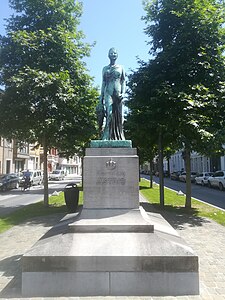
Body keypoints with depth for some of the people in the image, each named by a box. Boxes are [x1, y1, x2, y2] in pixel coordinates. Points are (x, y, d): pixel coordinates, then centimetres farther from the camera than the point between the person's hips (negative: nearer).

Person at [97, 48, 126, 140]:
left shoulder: (121, 67, 15)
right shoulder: (105, 68, 15)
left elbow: (123, 82, 9)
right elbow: (103, 83, 13)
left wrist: (123, 93, -7)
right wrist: (101, 97, 5)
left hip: (118, 92, 1)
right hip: (108, 92, -1)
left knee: (118, 115, -1)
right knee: (109, 114, -17)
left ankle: (118, 137, 3)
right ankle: (106, 137, -21)